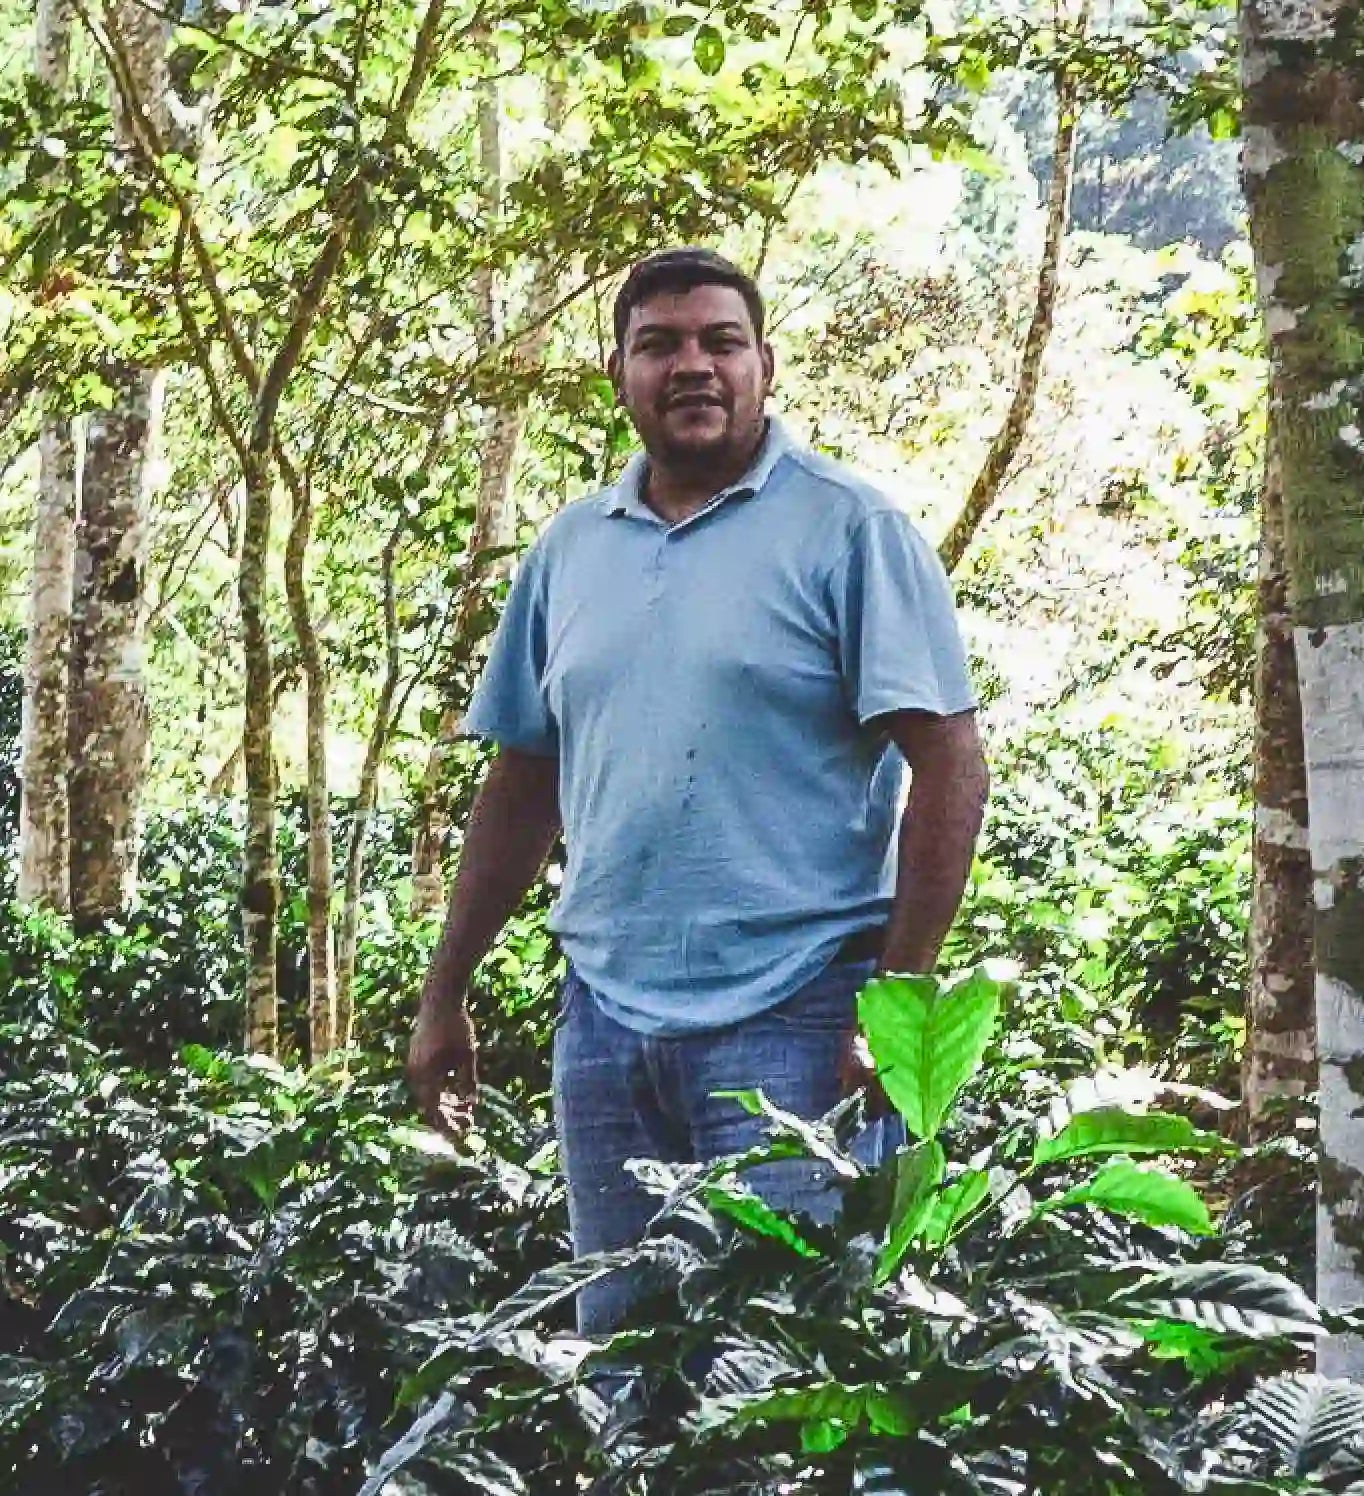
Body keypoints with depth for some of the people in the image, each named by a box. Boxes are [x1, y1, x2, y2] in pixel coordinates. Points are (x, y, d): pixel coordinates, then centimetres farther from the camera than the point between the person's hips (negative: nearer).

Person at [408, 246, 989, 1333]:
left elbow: (951, 767, -9)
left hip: (788, 1021, -5)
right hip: (603, 1013, 6)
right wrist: (445, 996, 16)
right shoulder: (569, 548, 13)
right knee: (614, 1339, 12)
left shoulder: (847, 528, -4)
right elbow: (523, 782, 19)